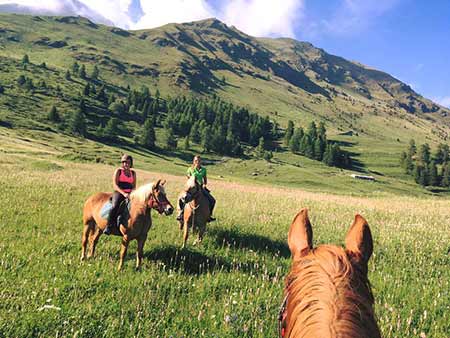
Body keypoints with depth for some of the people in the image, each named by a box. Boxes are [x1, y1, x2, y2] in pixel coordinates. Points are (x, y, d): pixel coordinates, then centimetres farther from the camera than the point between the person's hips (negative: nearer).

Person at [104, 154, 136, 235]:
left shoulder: (133, 173, 15)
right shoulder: (118, 171, 3)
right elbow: (115, 185, -6)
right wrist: (123, 193, -19)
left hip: (129, 194, 4)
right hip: (118, 193, -4)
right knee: (114, 207, -31)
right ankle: (109, 226, -24)